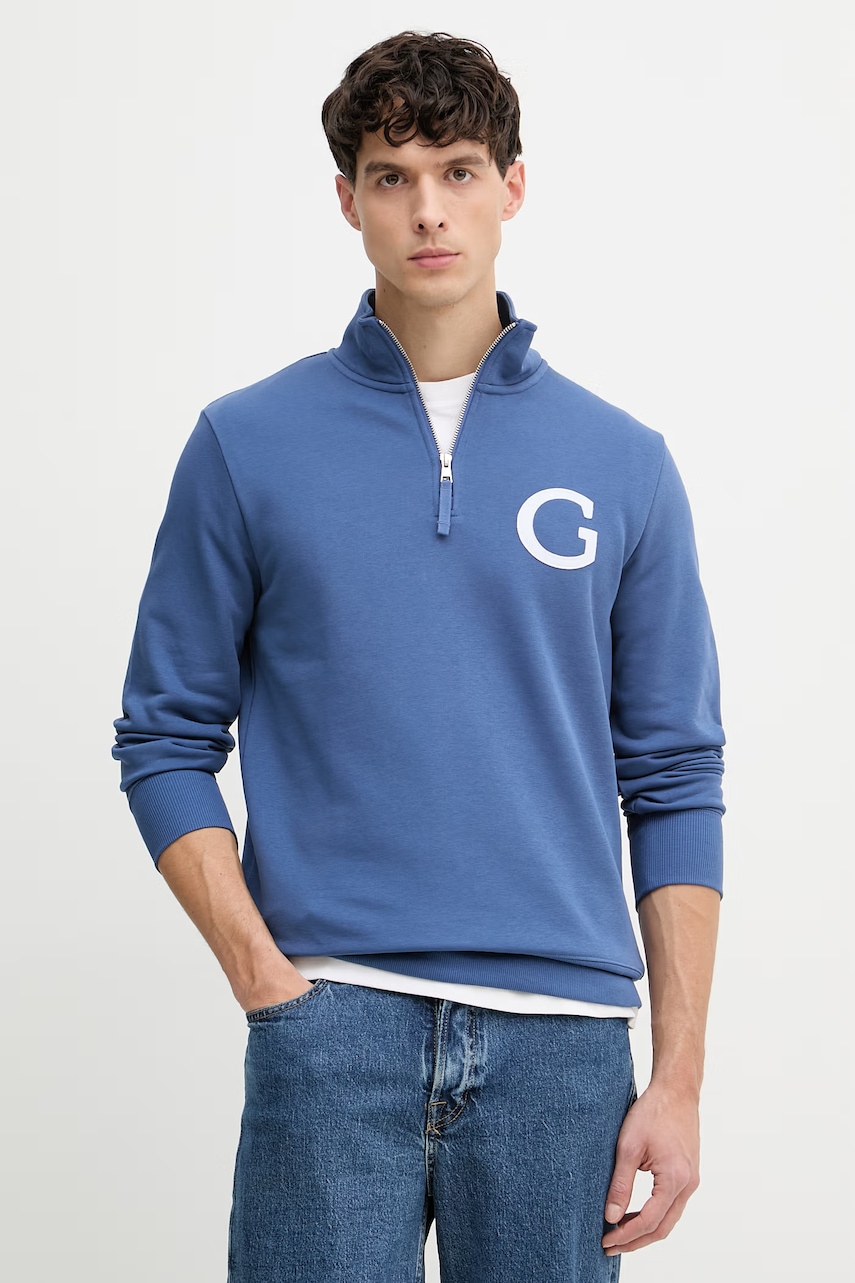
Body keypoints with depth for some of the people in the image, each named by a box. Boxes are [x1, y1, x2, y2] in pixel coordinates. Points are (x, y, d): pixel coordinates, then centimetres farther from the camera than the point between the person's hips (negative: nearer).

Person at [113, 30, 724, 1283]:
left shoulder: (623, 463, 6)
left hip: (560, 1038, 2)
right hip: (333, 1030, -1)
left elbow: (674, 780, 6)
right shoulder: (248, 445, 3)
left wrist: (680, 1077, 1)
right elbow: (167, 741, 5)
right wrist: (265, 975, -7)